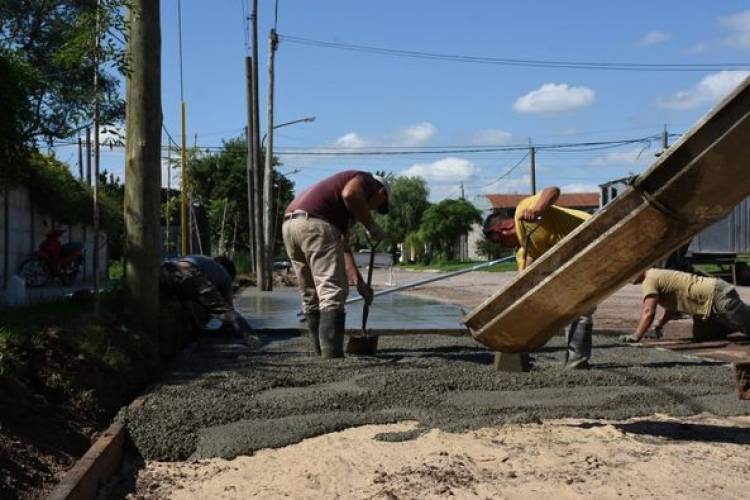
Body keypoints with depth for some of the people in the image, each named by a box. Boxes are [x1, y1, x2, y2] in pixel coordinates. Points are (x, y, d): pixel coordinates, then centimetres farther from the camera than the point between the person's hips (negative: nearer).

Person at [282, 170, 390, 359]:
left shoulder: (348, 209, 35)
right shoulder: (367, 180, 10)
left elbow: (343, 247, 33)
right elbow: (350, 194, -14)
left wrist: (358, 281, 30)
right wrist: (371, 226, -4)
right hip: (314, 222, -9)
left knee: (311, 297, 14)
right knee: (333, 292, -9)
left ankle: (321, 353, 19)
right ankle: (332, 355, -15)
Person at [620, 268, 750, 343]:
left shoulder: (649, 280, -13)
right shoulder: (656, 275, 16)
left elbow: (648, 312, -25)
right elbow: (674, 305, 26)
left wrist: (635, 336, -24)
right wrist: (659, 325, 19)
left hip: (717, 296, -9)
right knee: (701, 335, 20)